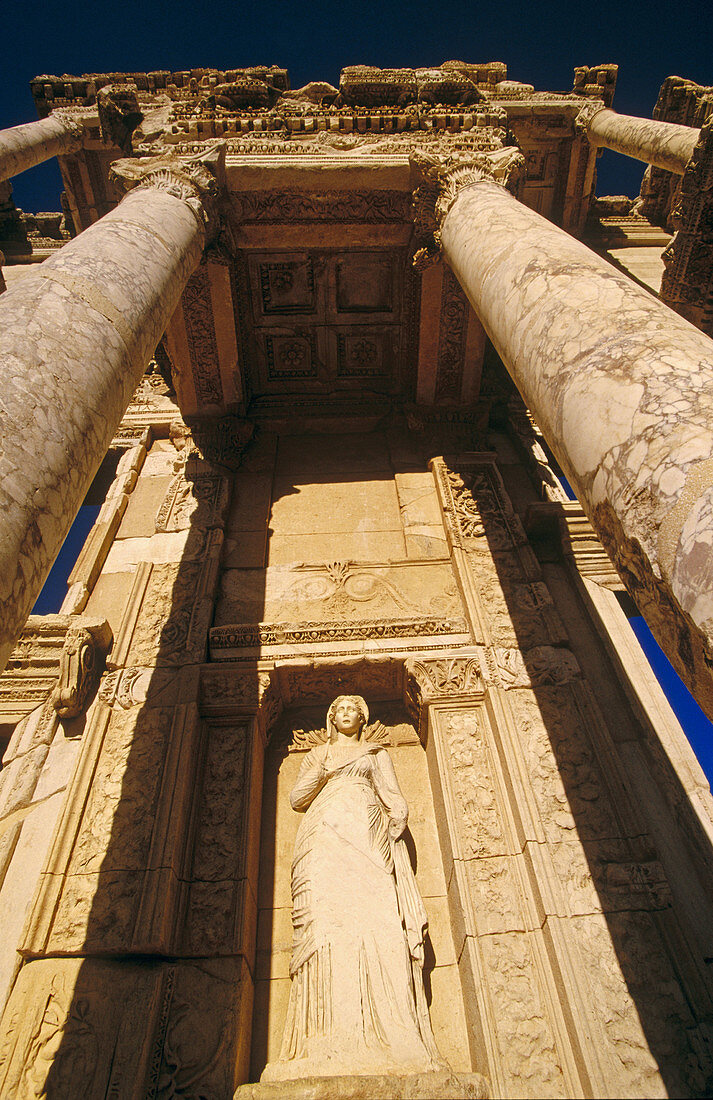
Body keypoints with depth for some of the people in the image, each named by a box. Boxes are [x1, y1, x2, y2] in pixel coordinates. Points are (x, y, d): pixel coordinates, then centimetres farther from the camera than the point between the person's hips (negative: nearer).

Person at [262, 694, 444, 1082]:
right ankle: (329, 1041, -22)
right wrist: (320, 775, 0)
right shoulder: (317, 753, 27)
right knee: (327, 920, -17)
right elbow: (296, 798, 16)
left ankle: (383, 1037, -21)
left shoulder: (376, 753, 24)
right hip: (324, 835, 1)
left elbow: (396, 801, 14)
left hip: (366, 834, 0)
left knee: (375, 923, -17)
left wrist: (392, 829, -4)